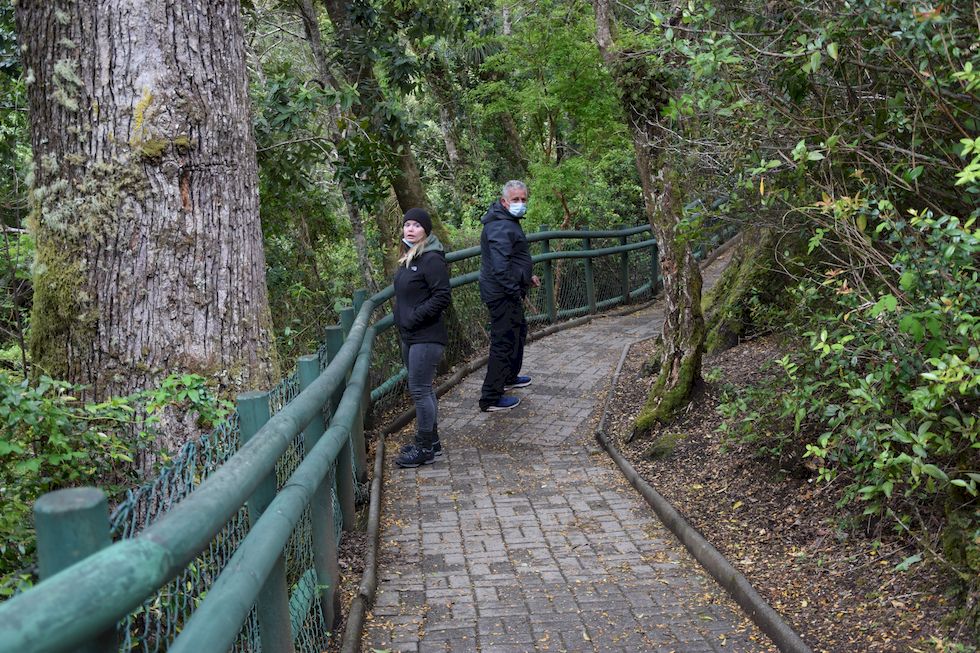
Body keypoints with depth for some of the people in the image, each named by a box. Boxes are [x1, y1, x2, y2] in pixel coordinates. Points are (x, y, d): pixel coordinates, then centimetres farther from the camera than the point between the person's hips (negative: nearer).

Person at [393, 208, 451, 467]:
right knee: (423, 389, 16)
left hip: (426, 338, -9)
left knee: (420, 390, -3)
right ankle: (430, 441, 28)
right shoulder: (408, 259, 12)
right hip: (409, 336, 9)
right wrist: (401, 316, 9)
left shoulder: (431, 259, -16)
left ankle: (425, 448, 8)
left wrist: (414, 317, -19)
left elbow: (442, 297, -20)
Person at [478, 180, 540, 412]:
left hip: (508, 293, 11)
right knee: (504, 342, -6)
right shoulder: (501, 227, -22)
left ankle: (509, 377, 45)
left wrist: (527, 276, 19)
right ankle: (491, 399, 0)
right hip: (503, 294, -11)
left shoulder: (508, 222, 13)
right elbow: (500, 267, -29)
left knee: (519, 331, 27)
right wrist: (516, 293, -21)